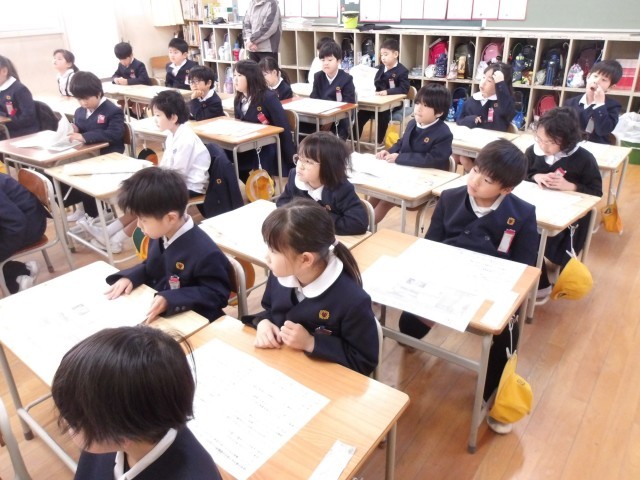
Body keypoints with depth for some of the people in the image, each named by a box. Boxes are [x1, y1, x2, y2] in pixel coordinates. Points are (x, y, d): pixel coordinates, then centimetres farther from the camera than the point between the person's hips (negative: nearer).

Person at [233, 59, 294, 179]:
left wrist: (292, 160, -21)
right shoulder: (238, 100, 8)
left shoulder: (268, 98, -15)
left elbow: (284, 129, -18)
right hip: (247, 155, 7)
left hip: (267, 155, -6)